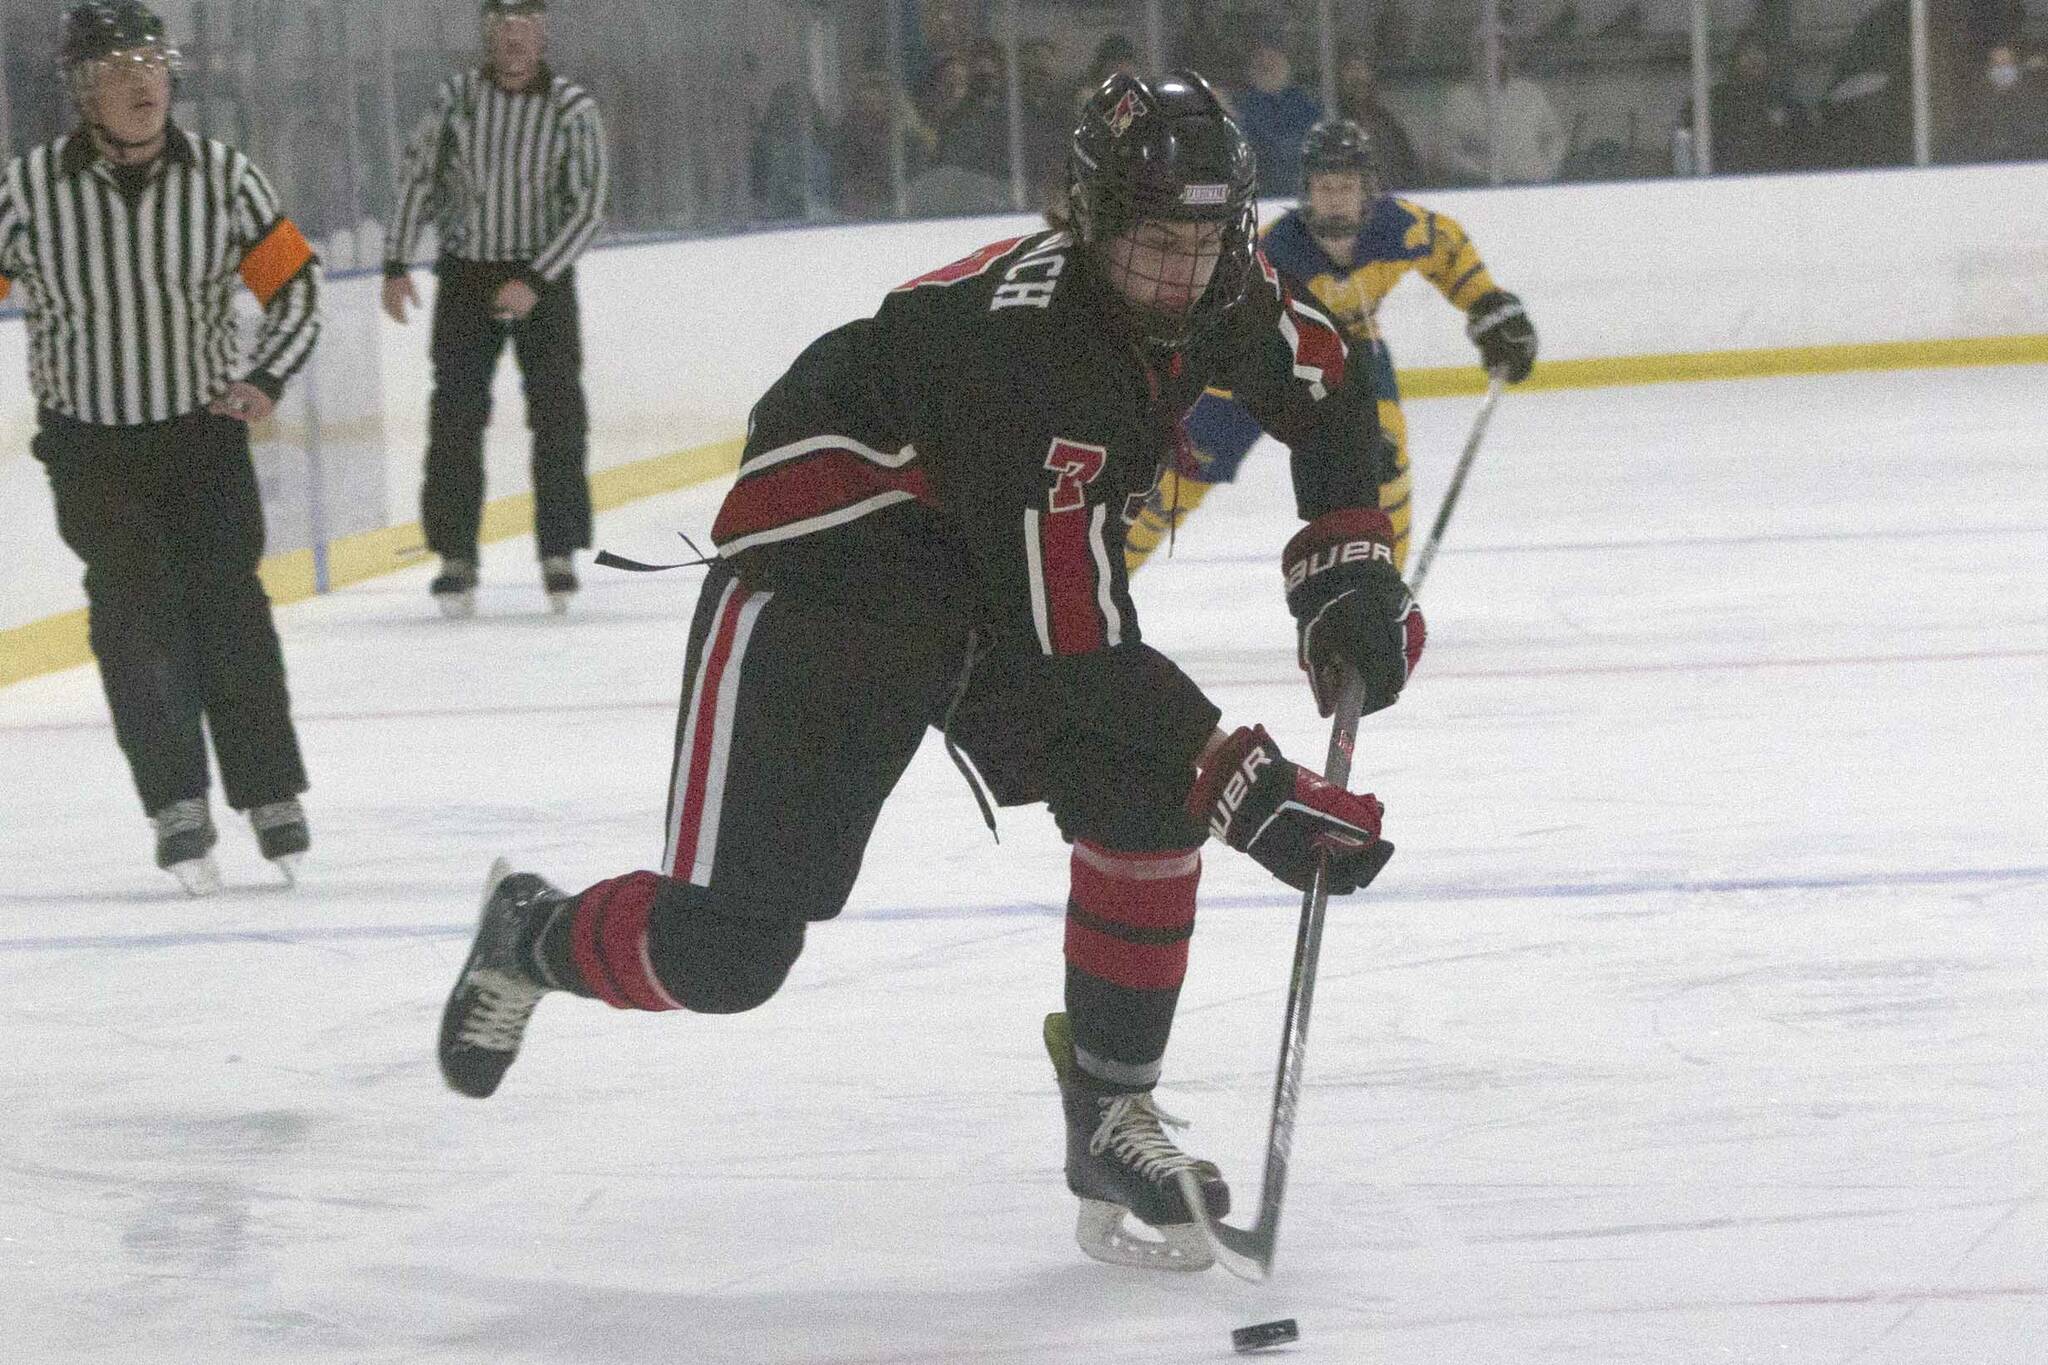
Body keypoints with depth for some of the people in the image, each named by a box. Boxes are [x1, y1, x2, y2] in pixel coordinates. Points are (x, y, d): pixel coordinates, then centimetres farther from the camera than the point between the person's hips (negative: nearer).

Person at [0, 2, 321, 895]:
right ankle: (178, 809, -4)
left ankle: (270, 791, 9)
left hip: (204, 429, 1)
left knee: (226, 601, -3)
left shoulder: (222, 177, -6)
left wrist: (264, 379, -9)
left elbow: (294, 285, 4)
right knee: (136, 610, -8)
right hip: (90, 444, -1)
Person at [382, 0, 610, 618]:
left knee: (559, 414, -6)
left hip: (542, 276, -1)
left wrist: (535, 281, -19)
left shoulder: (573, 109, -9)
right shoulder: (457, 97, -4)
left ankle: (559, 552, 3)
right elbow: (417, 178, 5)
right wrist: (397, 265, 0)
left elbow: (588, 207, -11)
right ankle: (456, 558, 0)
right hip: (466, 273, 1)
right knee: (456, 414, -4)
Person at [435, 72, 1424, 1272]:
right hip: (821, 582, -7)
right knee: (723, 951, -9)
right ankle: (529, 938, 24)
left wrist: (1351, 568, 4)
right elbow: (1069, 650, -34)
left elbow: (1325, 385, 14)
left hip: (1006, 574, 7)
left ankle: (1112, 1118, -3)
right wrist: (1258, 791, -33)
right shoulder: (1022, 336, -35)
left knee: (1147, 792, -17)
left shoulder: (1220, 291, -11)